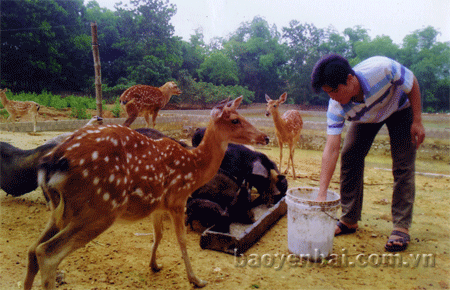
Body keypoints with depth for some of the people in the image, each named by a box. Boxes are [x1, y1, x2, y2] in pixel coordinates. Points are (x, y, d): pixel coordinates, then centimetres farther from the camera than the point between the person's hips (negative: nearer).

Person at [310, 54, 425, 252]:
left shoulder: (381, 69, -40)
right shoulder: (336, 108, -32)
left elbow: (412, 83, -18)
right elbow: (331, 149, -34)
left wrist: (417, 121, -20)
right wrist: (322, 194, -39)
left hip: (400, 108, -2)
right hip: (366, 116, 2)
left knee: (403, 164, -12)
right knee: (349, 156, -10)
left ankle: (402, 227, -4)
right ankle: (349, 220, 3)